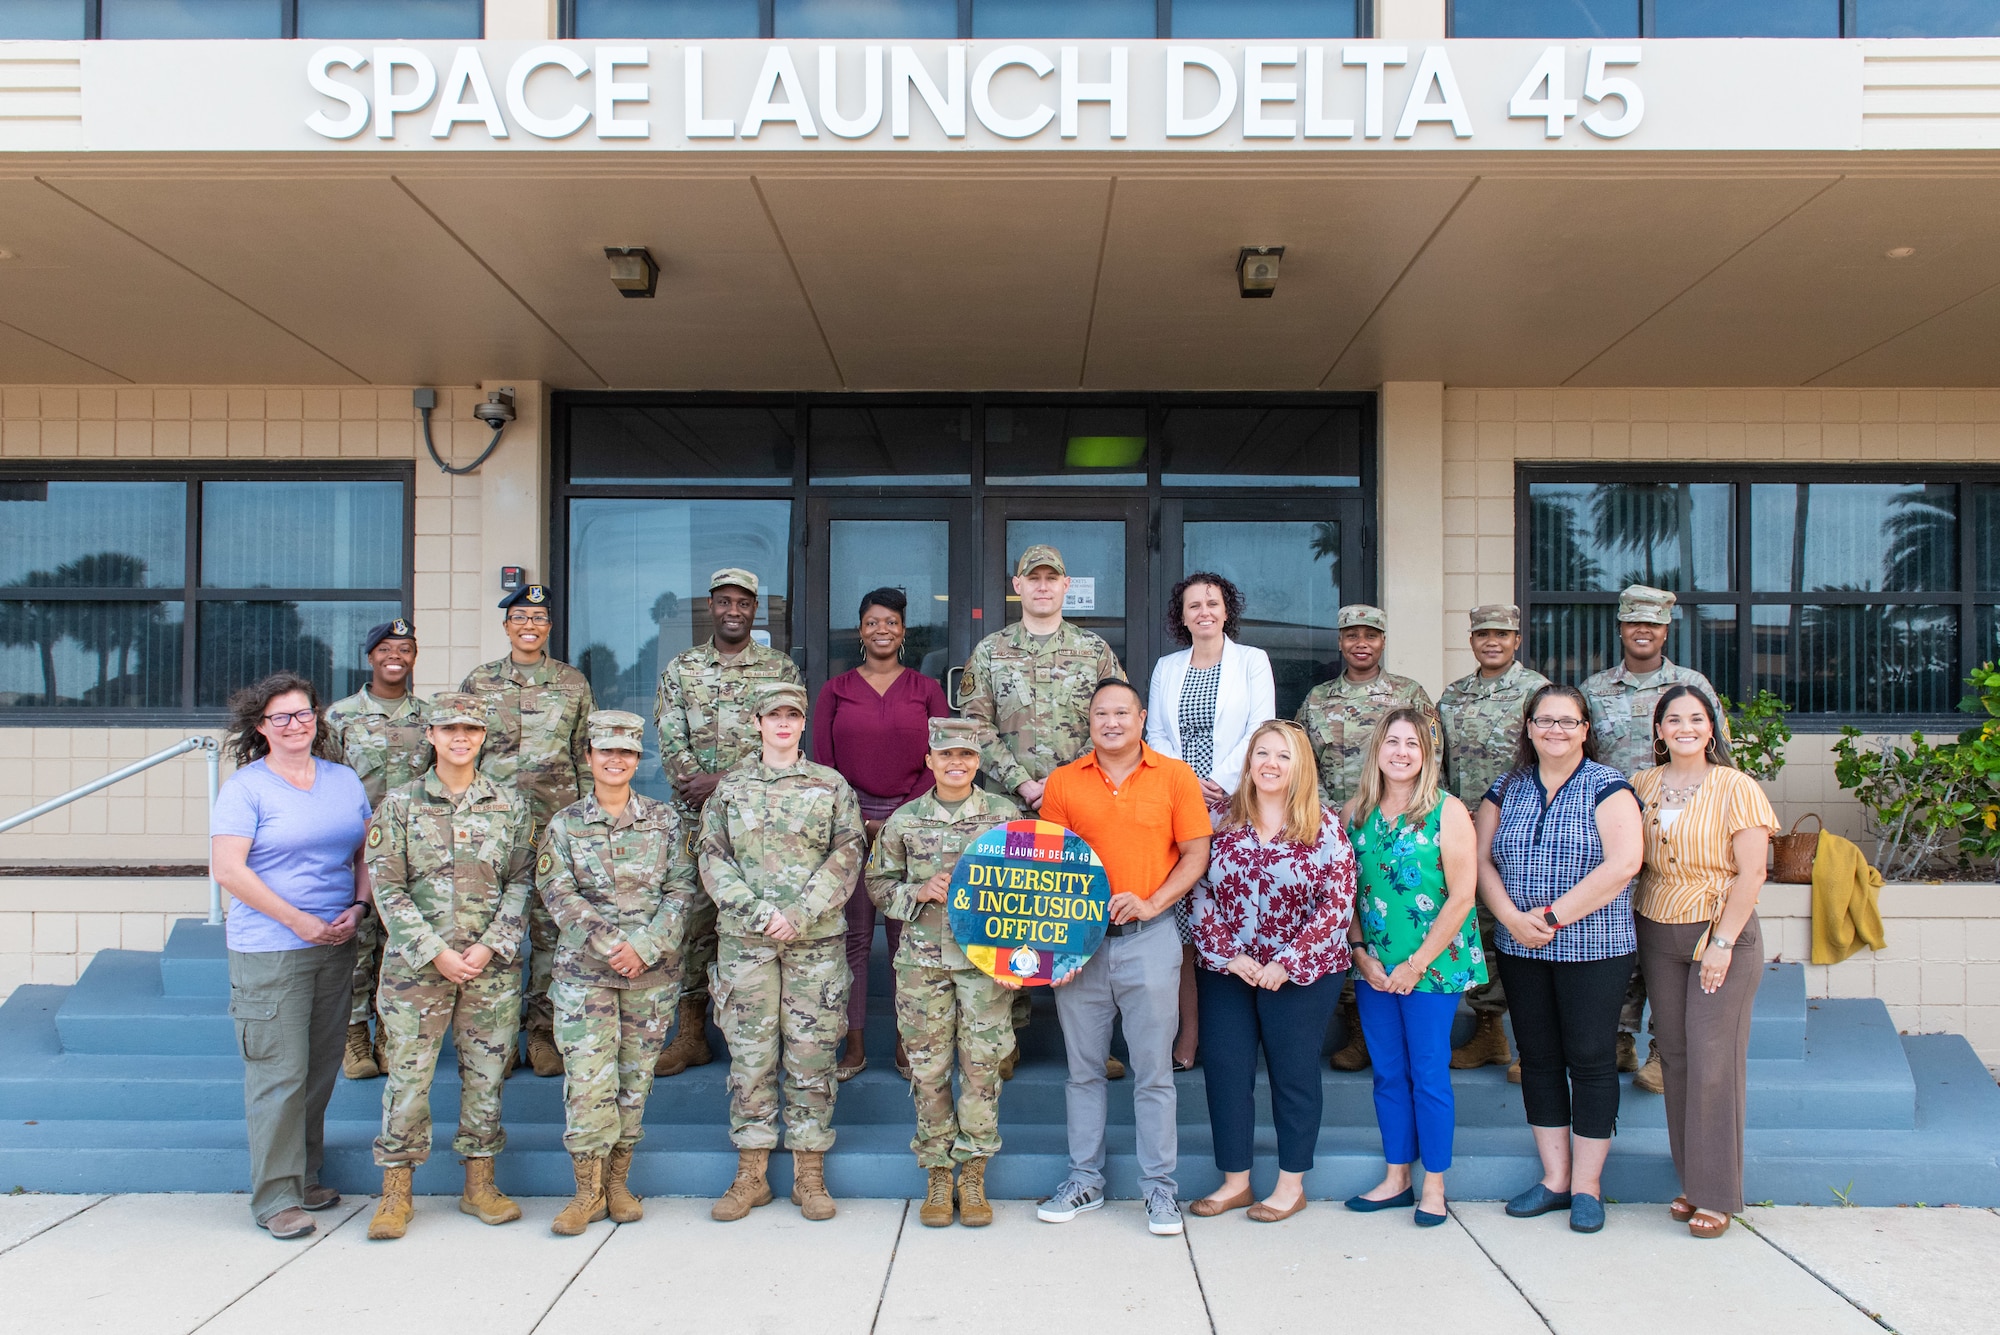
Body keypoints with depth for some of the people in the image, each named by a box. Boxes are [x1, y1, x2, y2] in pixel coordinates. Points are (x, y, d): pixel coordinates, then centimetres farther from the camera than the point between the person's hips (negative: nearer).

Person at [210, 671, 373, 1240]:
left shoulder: (343, 780, 11)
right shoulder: (245, 787, -5)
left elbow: (367, 851, 16)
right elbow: (228, 869, -13)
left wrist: (357, 907, -2)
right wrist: (300, 921, -14)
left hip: (337, 946, 5)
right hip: (268, 951, -5)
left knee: (322, 1067, 11)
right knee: (278, 1075, -4)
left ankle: (305, 1177, 26)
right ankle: (274, 1198, 6)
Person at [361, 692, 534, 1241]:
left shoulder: (509, 805, 6)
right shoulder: (399, 803, 2)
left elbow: (521, 883, 3)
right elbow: (387, 887, -3)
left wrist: (489, 947, -10)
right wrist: (435, 952, -11)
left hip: (492, 964, 1)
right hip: (416, 963, -1)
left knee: (486, 1073, 6)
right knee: (409, 1073, 1)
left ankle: (480, 1184, 19)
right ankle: (396, 1191, 15)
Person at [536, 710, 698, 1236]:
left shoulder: (664, 820, 6)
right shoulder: (565, 823, 5)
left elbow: (681, 889, 1)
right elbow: (557, 893, -3)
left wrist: (646, 947, -12)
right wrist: (610, 943, -14)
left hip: (653, 971, 1)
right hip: (583, 970, -1)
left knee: (636, 1075, 6)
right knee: (586, 1076, -6)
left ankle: (619, 1181, 19)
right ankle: (588, 1189, 7)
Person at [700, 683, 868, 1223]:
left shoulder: (831, 786, 6)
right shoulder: (730, 787, 9)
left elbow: (847, 856, -1)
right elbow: (713, 857, 3)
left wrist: (800, 915, -12)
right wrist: (758, 913, -11)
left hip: (817, 938, -1)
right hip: (744, 937, 1)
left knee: (812, 1052, 2)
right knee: (750, 1052, 3)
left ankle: (810, 1174, 11)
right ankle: (751, 1174, 14)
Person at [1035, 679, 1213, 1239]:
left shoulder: (1175, 777, 1)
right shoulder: (1062, 782, 4)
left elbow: (1197, 853, 1)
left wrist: (1152, 903, -13)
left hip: (1148, 938, -2)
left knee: (1153, 1070, 5)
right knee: (1083, 1067, 11)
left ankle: (1159, 1186, 17)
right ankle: (1084, 1179, 25)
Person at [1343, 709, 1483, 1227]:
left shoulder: (1447, 811, -8)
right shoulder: (1356, 811, 4)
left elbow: (1461, 897, -11)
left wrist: (1416, 965, -12)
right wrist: (1362, 955, -3)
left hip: (1432, 966, -4)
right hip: (1373, 968, 4)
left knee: (1429, 1074, 3)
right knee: (1388, 1074, 12)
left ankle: (1434, 1187, 16)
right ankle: (1396, 1179, 24)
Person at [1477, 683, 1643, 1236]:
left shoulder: (1608, 787, -4)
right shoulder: (1507, 789, 9)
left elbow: (1622, 864, -16)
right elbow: (1481, 860, 7)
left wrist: (1554, 916, -17)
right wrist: (1512, 917, -10)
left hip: (1594, 948, -4)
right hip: (1520, 949, 4)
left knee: (1590, 1060, 1)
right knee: (1538, 1059, 9)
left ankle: (1587, 1185, 13)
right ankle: (1555, 1178, 21)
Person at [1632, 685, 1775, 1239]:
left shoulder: (1736, 788, -7)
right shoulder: (1642, 786, 6)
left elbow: (1751, 873, -10)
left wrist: (1722, 942, -14)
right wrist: (1634, 921, 3)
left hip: (1722, 932, -4)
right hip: (1657, 935, 4)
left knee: (1713, 1062, -4)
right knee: (1675, 1057, 8)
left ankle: (1716, 1193, 6)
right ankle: (1690, 1180, 19)